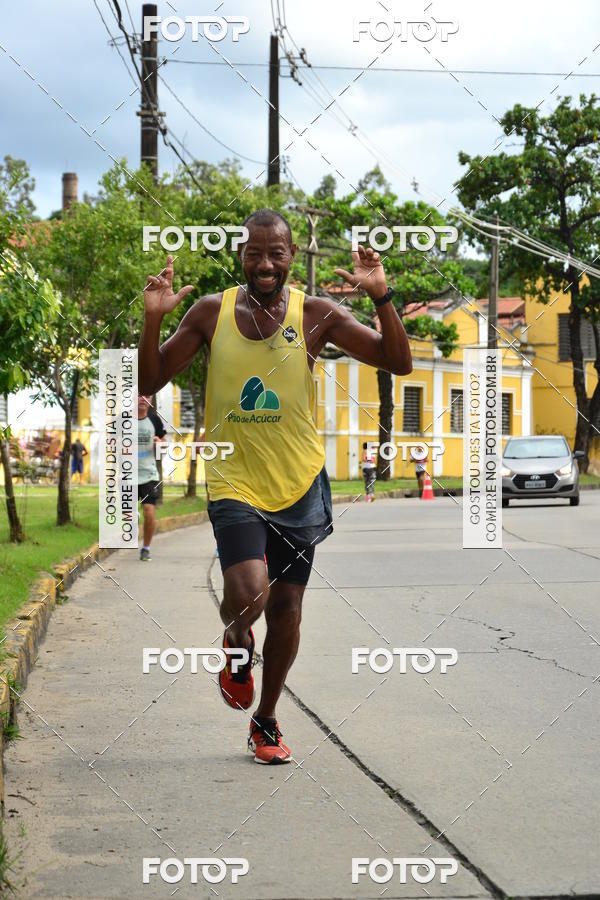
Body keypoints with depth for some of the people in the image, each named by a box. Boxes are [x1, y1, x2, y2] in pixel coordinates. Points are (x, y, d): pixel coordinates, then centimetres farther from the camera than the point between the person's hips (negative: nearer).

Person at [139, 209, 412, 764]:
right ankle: (237, 644, 16)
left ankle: (265, 719, 31)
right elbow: (150, 383, 1)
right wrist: (153, 319, -15)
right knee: (248, 593, -22)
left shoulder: (316, 315, -4)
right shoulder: (211, 312, -2)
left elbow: (399, 364, -8)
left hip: (300, 484, 1)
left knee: (286, 607, 9)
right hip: (235, 482, -1)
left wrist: (382, 297, -22)